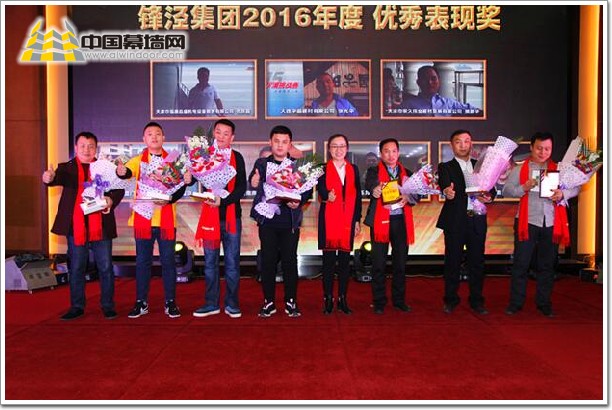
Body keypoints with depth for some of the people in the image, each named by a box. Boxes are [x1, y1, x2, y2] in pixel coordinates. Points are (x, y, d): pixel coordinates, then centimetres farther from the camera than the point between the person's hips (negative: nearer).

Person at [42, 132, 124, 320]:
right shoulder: (66, 168, 8)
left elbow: (119, 189, 4)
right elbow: (58, 177, -13)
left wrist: (111, 200, -18)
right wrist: (49, 178, -38)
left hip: (101, 227, 0)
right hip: (75, 227, 0)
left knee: (105, 267, 5)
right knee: (76, 268, 9)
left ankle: (108, 305, 17)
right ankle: (77, 306, 20)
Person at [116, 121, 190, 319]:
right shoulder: (138, 160, 7)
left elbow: (180, 187, -2)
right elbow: (127, 172, -14)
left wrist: (169, 200, -22)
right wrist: (121, 172, -38)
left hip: (166, 219, 0)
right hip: (143, 218, 1)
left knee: (168, 261, 4)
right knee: (142, 262, 7)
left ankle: (170, 302, 13)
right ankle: (141, 303, 17)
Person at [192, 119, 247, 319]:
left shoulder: (236, 157, 3)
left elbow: (241, 187, -5)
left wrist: (223, 200, -19)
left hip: (231, 215, -1)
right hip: (210, 216, 2)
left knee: (232, 262, 3)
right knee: (210, 262, 7)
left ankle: (231, 304, 14)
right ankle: (211, 303, 17)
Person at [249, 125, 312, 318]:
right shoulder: (261, 163, 8)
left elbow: (308, 189, 3)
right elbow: (253, 182, -4)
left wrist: (299, 202, -16)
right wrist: (253, 182, -28)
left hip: (290, 221, 0)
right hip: (267, 220, 1)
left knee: (290, 260, 4)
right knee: (268, 260, 4)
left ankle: (291, 302, 17)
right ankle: (269, 302, 16)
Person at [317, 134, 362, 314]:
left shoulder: (353, 169, 13)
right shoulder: (323, 169, 4)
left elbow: (357, 196, 13)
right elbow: (320, 187, -15)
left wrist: (357, 220, 9)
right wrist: (326, 195, -37)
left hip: (348, 220, 3)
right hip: (329, 219, -3)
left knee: (345, 259, 6)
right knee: (328, 259, 0)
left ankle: (342, 299, 14)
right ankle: (328, 299, 9)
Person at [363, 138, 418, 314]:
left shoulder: (406, 173, 15)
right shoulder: (374, 171, 5)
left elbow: (416, 195, 7)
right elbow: (369, 184, -18)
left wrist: (407, 198, -16)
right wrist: (375, 190, -41)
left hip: (401, 220, 3)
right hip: (380, 220, -3)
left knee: (400, 262, 8)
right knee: (379, 263, 0)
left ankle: (399, 300, 20)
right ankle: (379, 302, 9)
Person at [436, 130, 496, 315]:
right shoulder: (446, 167, 3)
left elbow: (491, 188, 6)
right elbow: (444, 185, -18)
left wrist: (489, 196, -17)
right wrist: (447, 192, -41)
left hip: (477, 220, 3)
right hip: (455, 221, -3)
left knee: (477, 261, 8)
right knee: (453, 261, 4)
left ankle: (476, 300, 21)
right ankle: (451, 300, 17)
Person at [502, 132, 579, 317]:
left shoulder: (559, 168, 11)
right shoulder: (520, 169, 5)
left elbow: (576, 188, 8)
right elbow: (506, 190, -1)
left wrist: (563, 194, -13)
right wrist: (524, 188, -18)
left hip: (552, 223, 2)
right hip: (527, 222, -2)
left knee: (547, 265, 10)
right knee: (521, 263, 1)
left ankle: (544, 303, 22)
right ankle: (516, 302, 10)